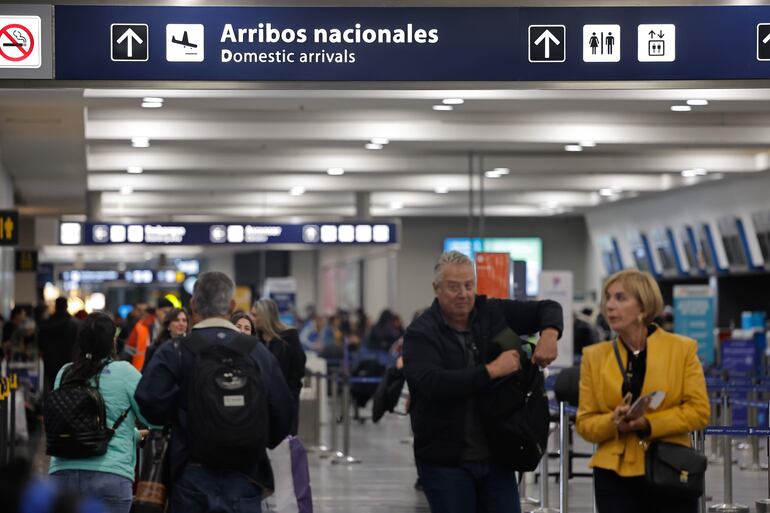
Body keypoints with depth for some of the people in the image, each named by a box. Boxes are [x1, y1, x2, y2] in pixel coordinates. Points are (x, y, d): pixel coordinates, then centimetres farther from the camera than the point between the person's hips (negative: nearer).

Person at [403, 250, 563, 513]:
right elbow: (433, 383, -26)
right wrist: (492, 370, -25)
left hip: (495, 457, 4)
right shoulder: (420, 333, -9)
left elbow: (547, 308, 15)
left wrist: (549, 334, -8)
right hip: (445, 462, -4)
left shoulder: (493, 313, 5)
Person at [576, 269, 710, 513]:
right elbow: (585, 422, 4)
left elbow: (699, 410, -4)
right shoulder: (595, 356, 5)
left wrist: (648, 423, -16)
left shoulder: (682, 349, 1)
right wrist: (614, 422, -18)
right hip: (615, 477, 1)